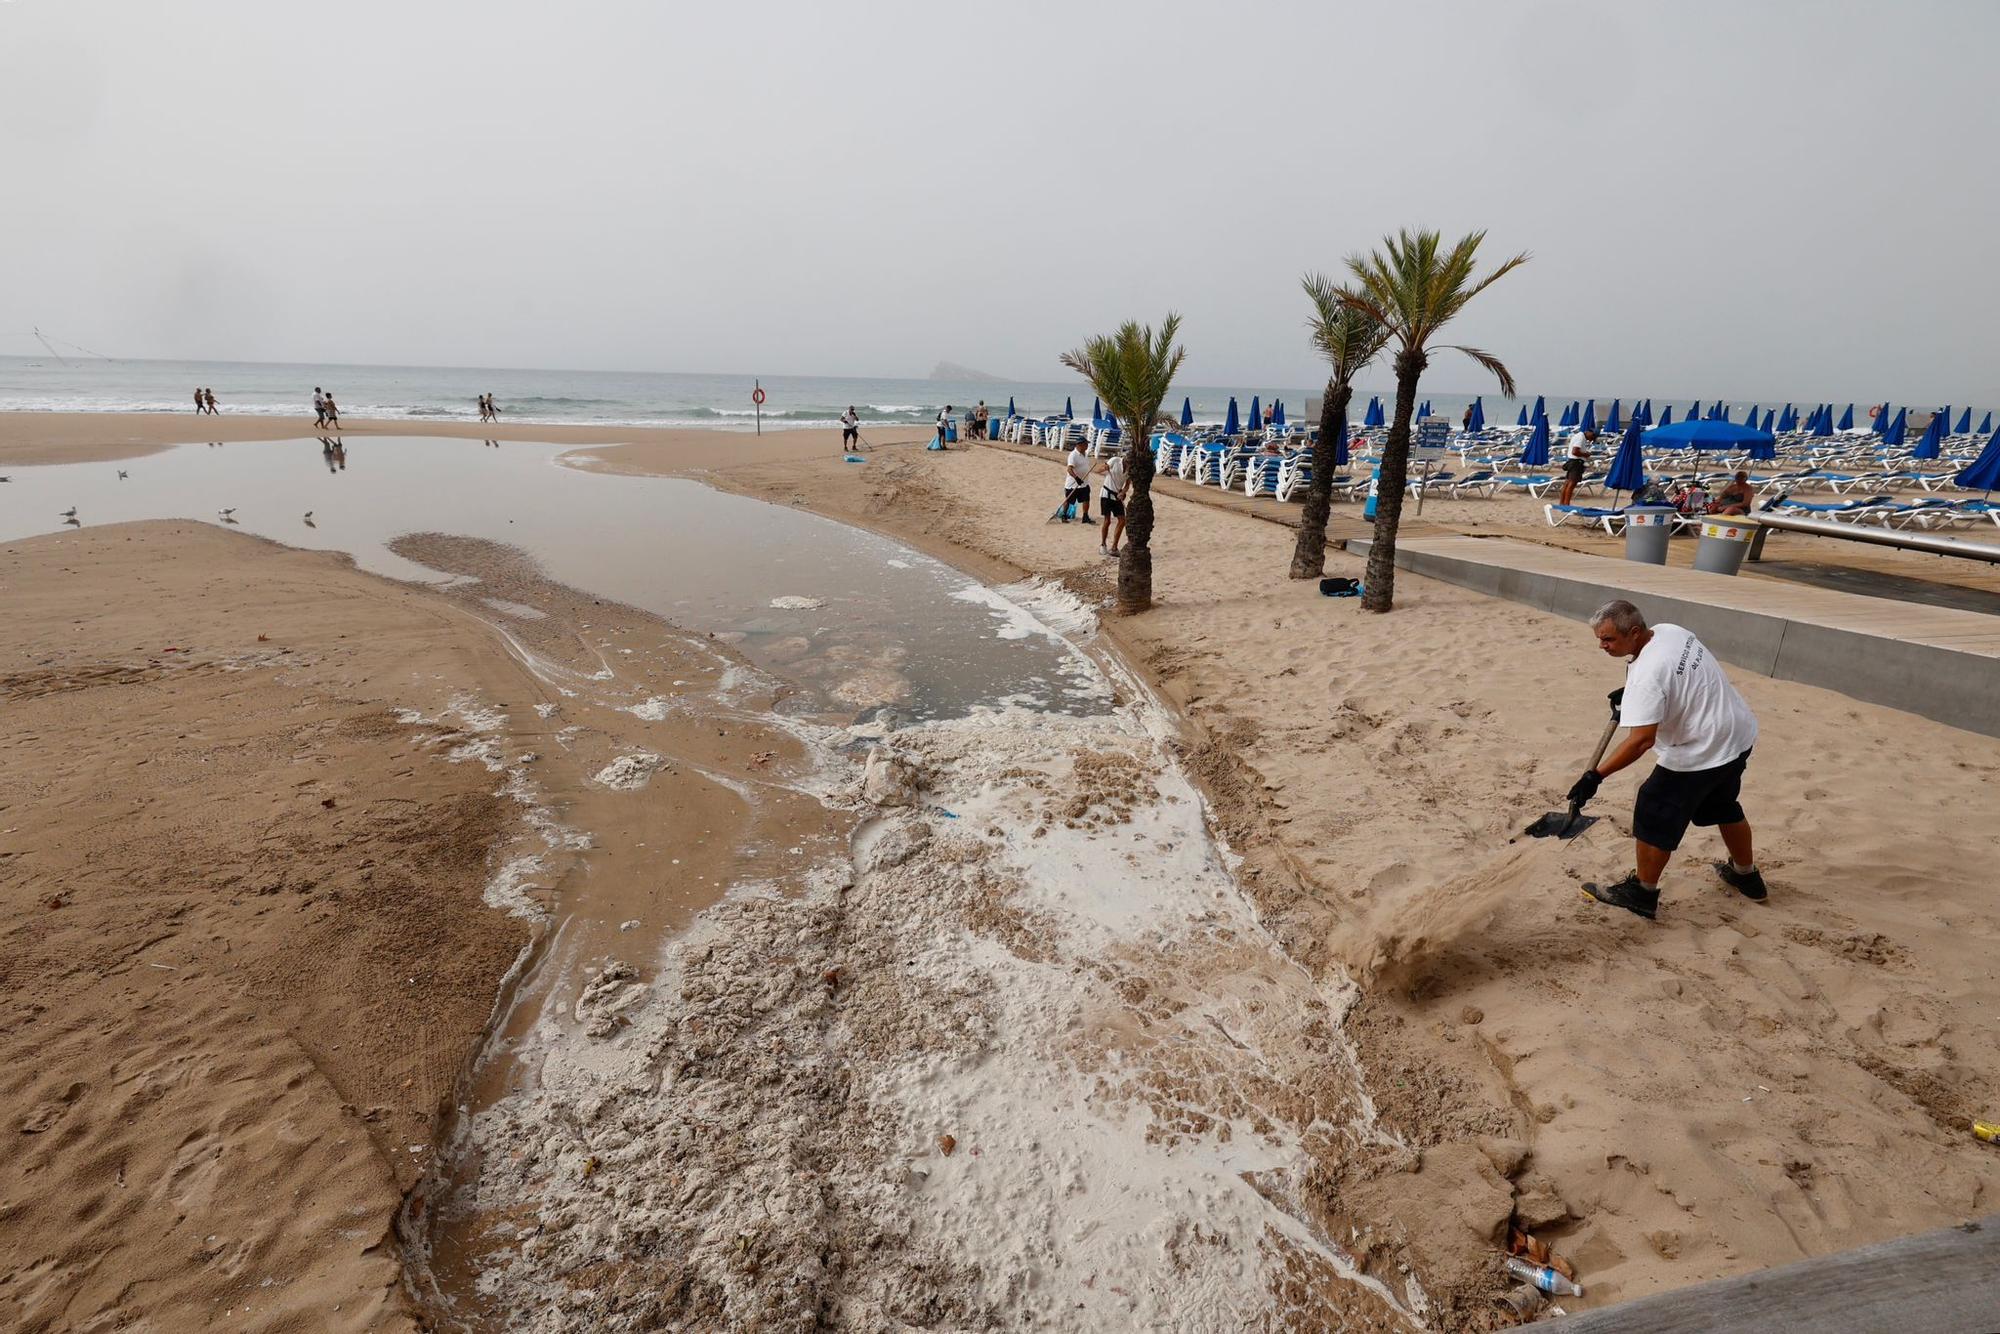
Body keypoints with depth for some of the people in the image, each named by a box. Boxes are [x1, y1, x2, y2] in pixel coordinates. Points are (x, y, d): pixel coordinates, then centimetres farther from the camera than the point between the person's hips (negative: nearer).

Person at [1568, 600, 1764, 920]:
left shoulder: (1646, 676, -30)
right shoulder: (1669, 630, -3)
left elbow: (1641, 740, -34)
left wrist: (1595, 775, -33)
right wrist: (1631, 696, 14)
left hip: (1700, 755, -10)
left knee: (1654, 819, 4)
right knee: (1725, 807, 30)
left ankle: (1641, 893, 18)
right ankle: (1746, 875, 50)